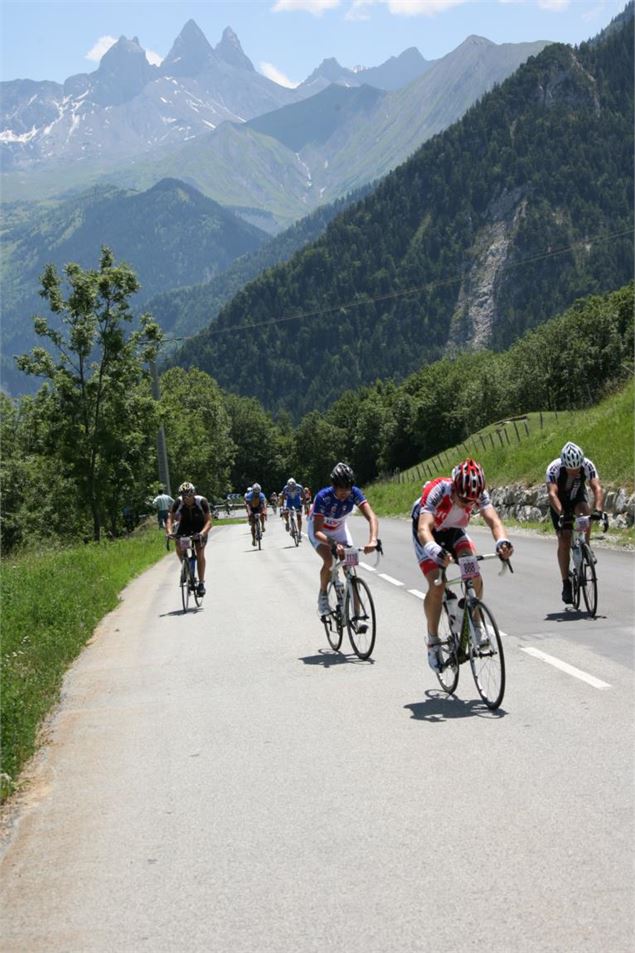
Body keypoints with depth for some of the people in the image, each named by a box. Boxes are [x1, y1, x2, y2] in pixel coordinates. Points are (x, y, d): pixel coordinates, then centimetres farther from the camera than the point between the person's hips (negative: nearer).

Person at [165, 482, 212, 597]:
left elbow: (209, 521, -30)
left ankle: (201, 583, -12)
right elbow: (170, 518, -22)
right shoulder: (178, 502, -23)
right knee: (179, 548, -19)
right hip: (184, 526, 3)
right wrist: (169, 531, -41)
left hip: (200, 528, -3)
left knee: (200, 552, -18)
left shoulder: (202, 502, -28)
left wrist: (203, 532, -48)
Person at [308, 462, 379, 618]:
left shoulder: (354, 493, -28)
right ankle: (322, 596, -2)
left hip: (339, 529, 3)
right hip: (319, 529, -3)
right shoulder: (323, 497, -36)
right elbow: (317, 532, -39)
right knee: (329, 561, -29)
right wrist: (333, 543, -58)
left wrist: (373, 540, -54)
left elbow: (371, 517, -36)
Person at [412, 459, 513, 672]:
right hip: (429, 534, -3)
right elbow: (423, 528, -49)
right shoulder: (437, 491, -39)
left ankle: (474, 623, 4)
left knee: (474, 577, -19)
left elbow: (493, 519, -37)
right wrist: (435, 551, -70)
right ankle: (433, 642, -4)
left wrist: (502, 541, -60)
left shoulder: (478, 493, -27)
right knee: (436, 586, -21)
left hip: (454, 531, 3)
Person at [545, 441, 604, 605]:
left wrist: (597, 510, -55)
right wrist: (562, 514, -59)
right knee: (564, 541, -12)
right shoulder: (554, 469, -33)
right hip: (560, 503, -1)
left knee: (585, 513, -33)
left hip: (578, 498, 1)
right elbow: (552, 494, -43)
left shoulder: (587, 465, -29)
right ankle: (566, 584, -4)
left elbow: (597, 488, -38)